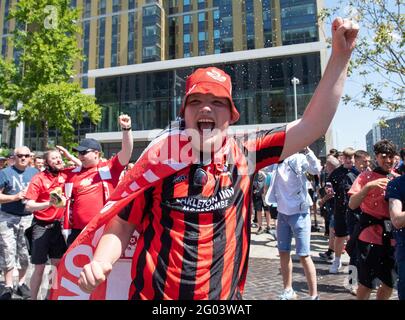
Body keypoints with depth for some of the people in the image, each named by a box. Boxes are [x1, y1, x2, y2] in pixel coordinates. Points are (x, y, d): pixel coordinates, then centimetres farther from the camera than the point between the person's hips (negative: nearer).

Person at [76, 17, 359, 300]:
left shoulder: (244, 154, -7)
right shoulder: (158, 162, -11)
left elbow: (312, 125, -7)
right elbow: (121, 225, -4)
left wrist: (340, 56, -10)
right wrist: (100, 261, -22)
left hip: (226, 295, 2)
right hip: (153, 294, -1)